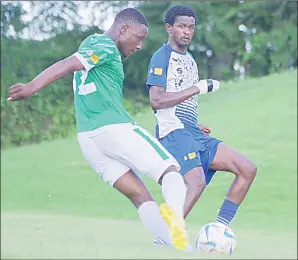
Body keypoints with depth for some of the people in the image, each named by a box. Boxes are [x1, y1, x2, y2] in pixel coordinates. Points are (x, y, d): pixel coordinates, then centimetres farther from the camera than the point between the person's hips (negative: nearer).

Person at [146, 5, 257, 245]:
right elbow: (156, 100, -17)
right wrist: (198, 88, -15)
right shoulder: (162, 57, -5)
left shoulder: (190, 60, 22)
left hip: (194, 134, 9)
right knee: (196, 183, -30)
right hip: (174, 133, -9)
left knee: (247, 169, 1)